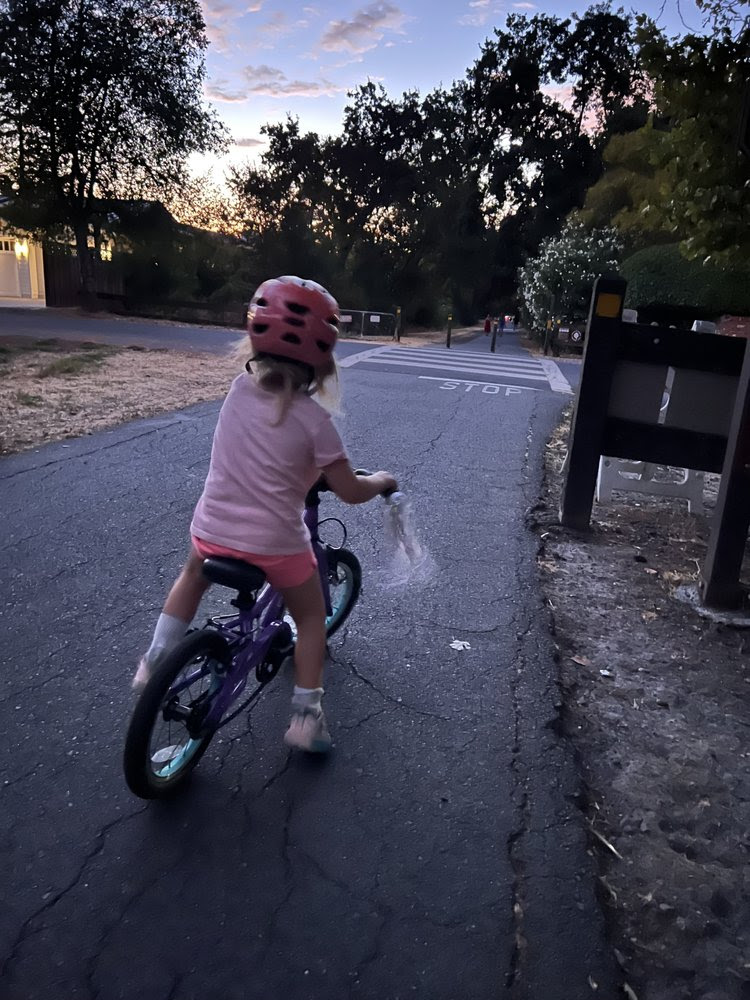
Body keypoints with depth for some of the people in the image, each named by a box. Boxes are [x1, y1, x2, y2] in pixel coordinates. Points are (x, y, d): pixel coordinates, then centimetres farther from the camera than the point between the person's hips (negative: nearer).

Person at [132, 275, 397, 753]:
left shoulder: (240, 388, -2)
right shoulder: (313, 419, -14)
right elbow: (350, 492, -8)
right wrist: (381, 480, 12)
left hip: (212, 530, 4)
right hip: (276, 544, -3)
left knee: (193, 574, 37)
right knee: (311, 616, 22)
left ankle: (155, 661, 35)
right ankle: (306, 716, 24)